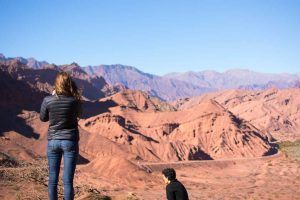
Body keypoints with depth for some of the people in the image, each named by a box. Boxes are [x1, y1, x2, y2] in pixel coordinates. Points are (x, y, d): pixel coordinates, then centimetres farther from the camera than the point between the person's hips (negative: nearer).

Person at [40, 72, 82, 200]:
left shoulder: (47, 100, -9)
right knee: (68, 180, 2)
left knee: (53, 178, 13)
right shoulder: (75, 101, -10)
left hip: (53, 141, 2)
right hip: (70, 142, -1)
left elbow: (43, 118, 8)